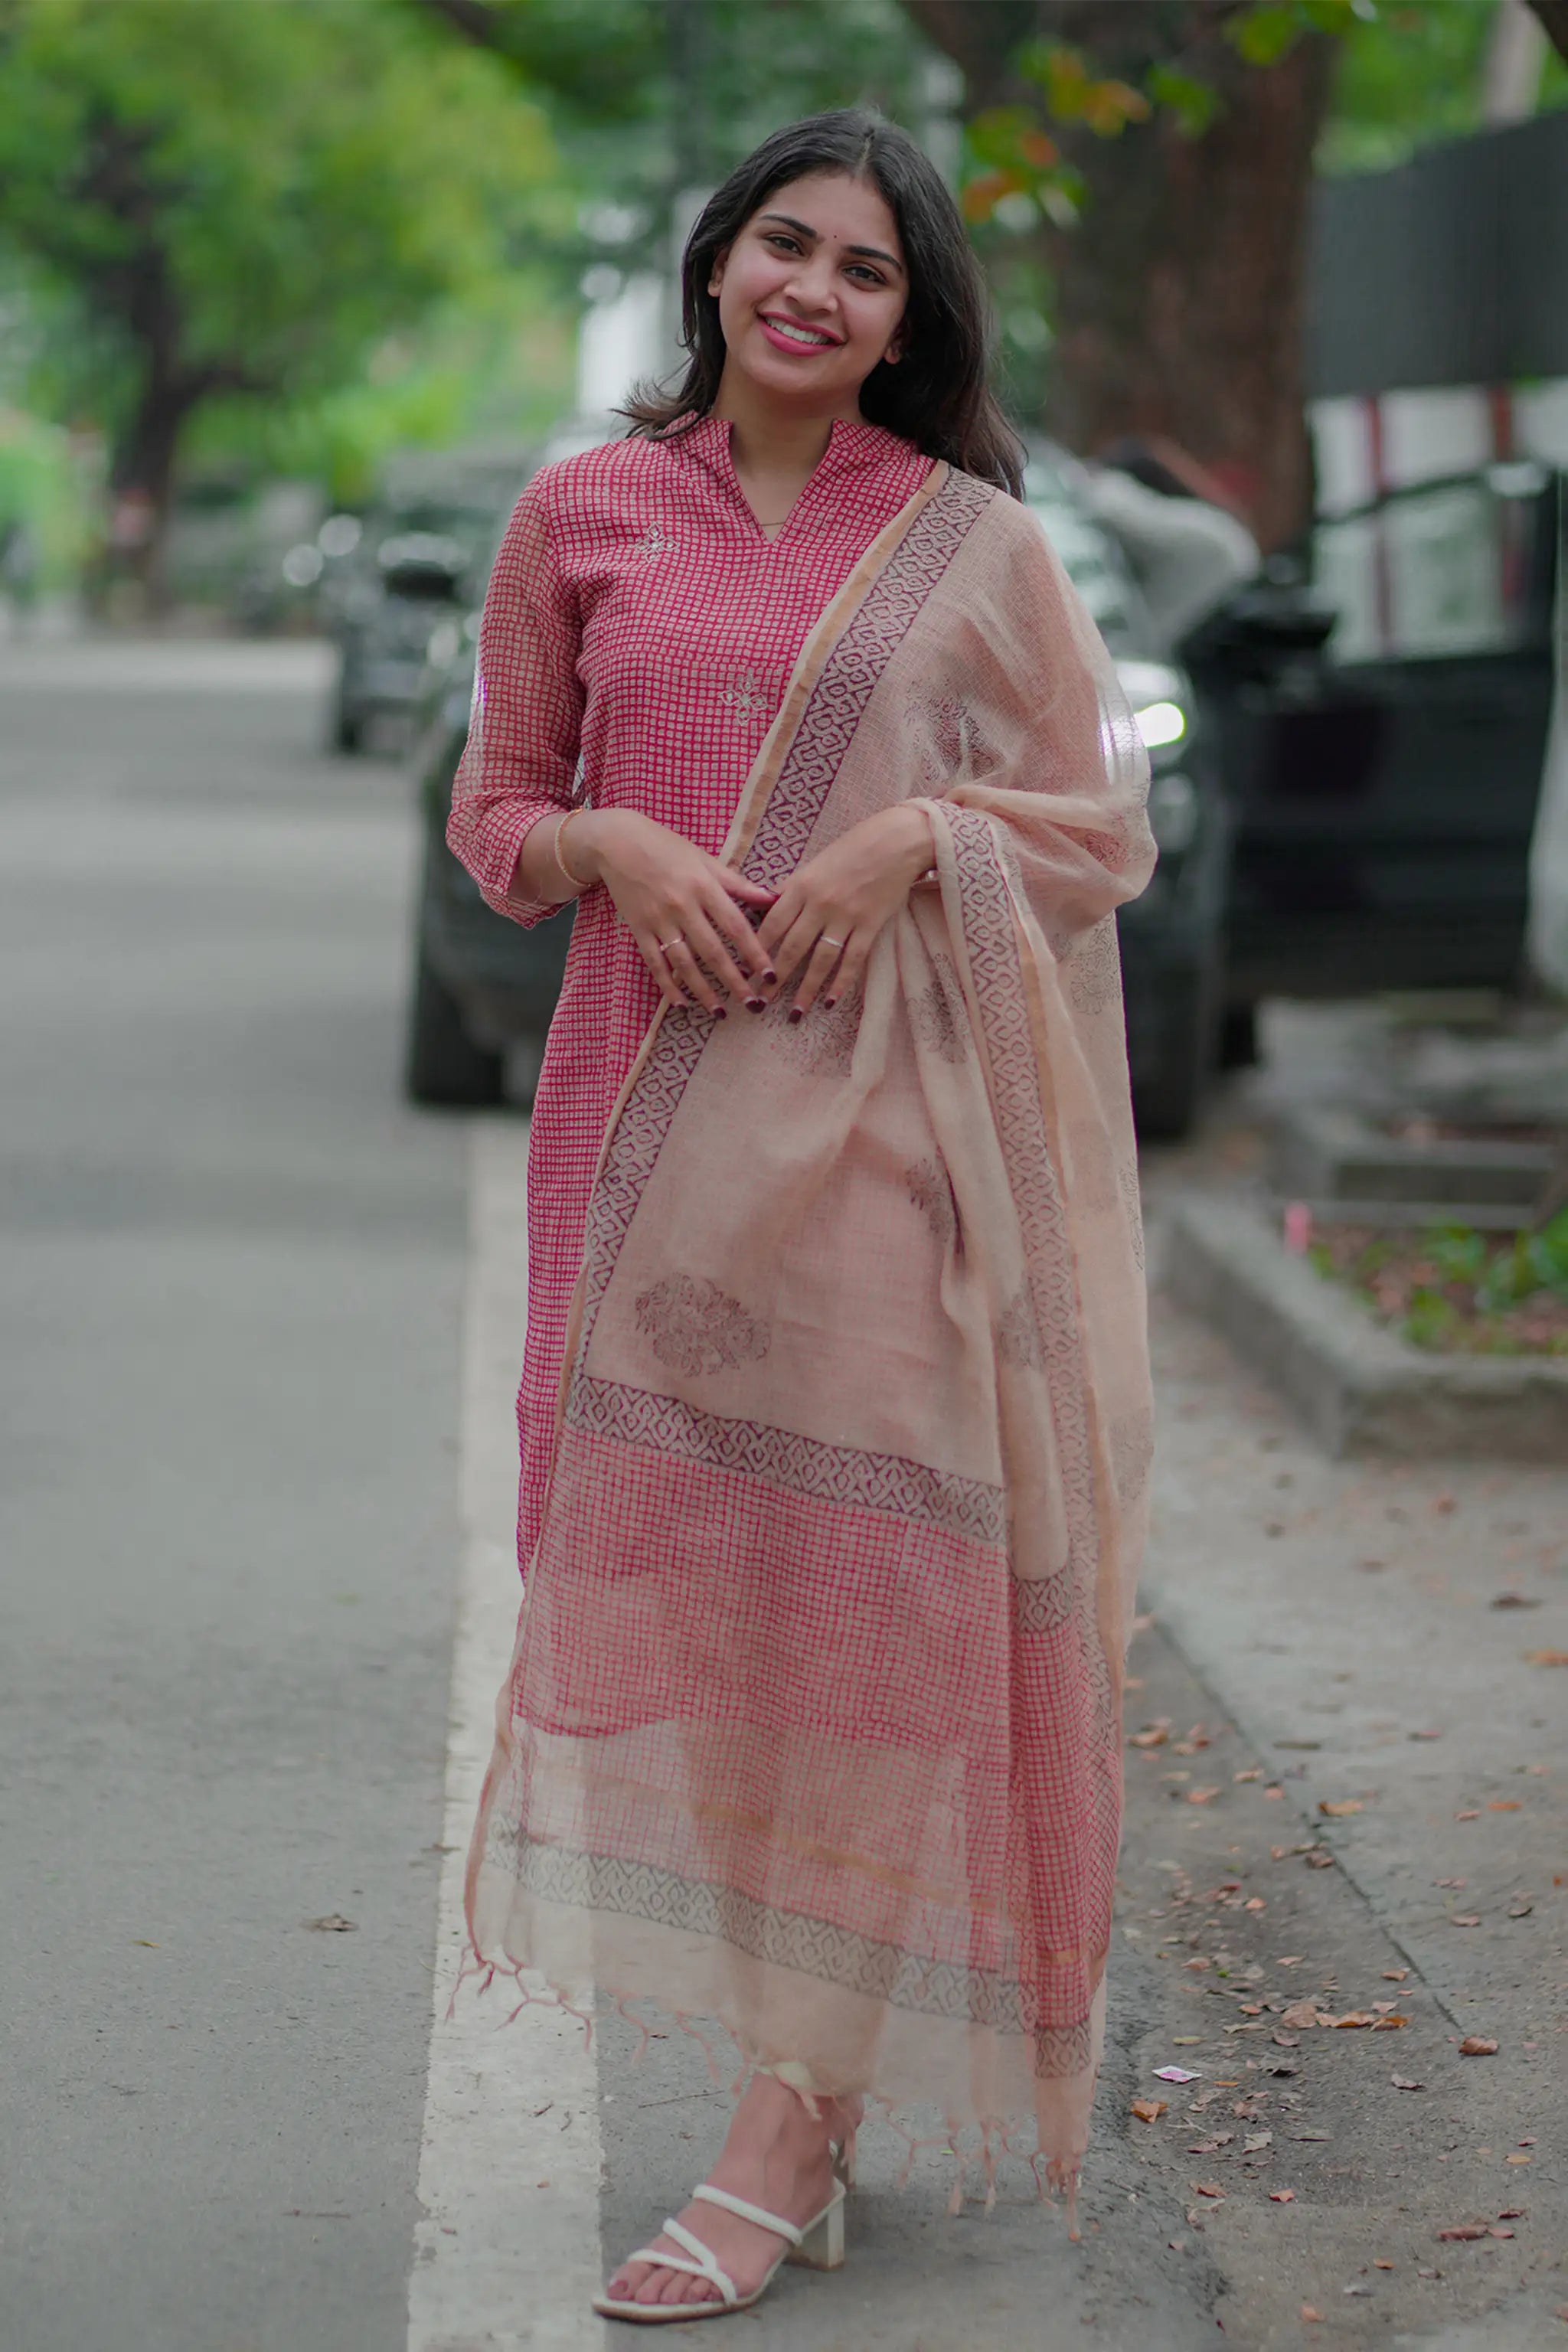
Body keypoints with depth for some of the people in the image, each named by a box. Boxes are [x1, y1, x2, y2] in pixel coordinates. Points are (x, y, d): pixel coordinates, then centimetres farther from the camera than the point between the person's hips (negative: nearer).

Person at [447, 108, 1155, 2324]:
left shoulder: (976, 543, 5)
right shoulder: (585, 515, 9)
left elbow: (1104, 833, 7)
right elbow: (496, 805, 14)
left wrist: (918, 835, -11)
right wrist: (614, 845, -8)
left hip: (887, 1119, -2)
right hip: (656, 1111, 2)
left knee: (858, 1578, -7)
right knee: (668, 1558, 2)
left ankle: (790, 2130, -4)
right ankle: (802, 2094, 16)